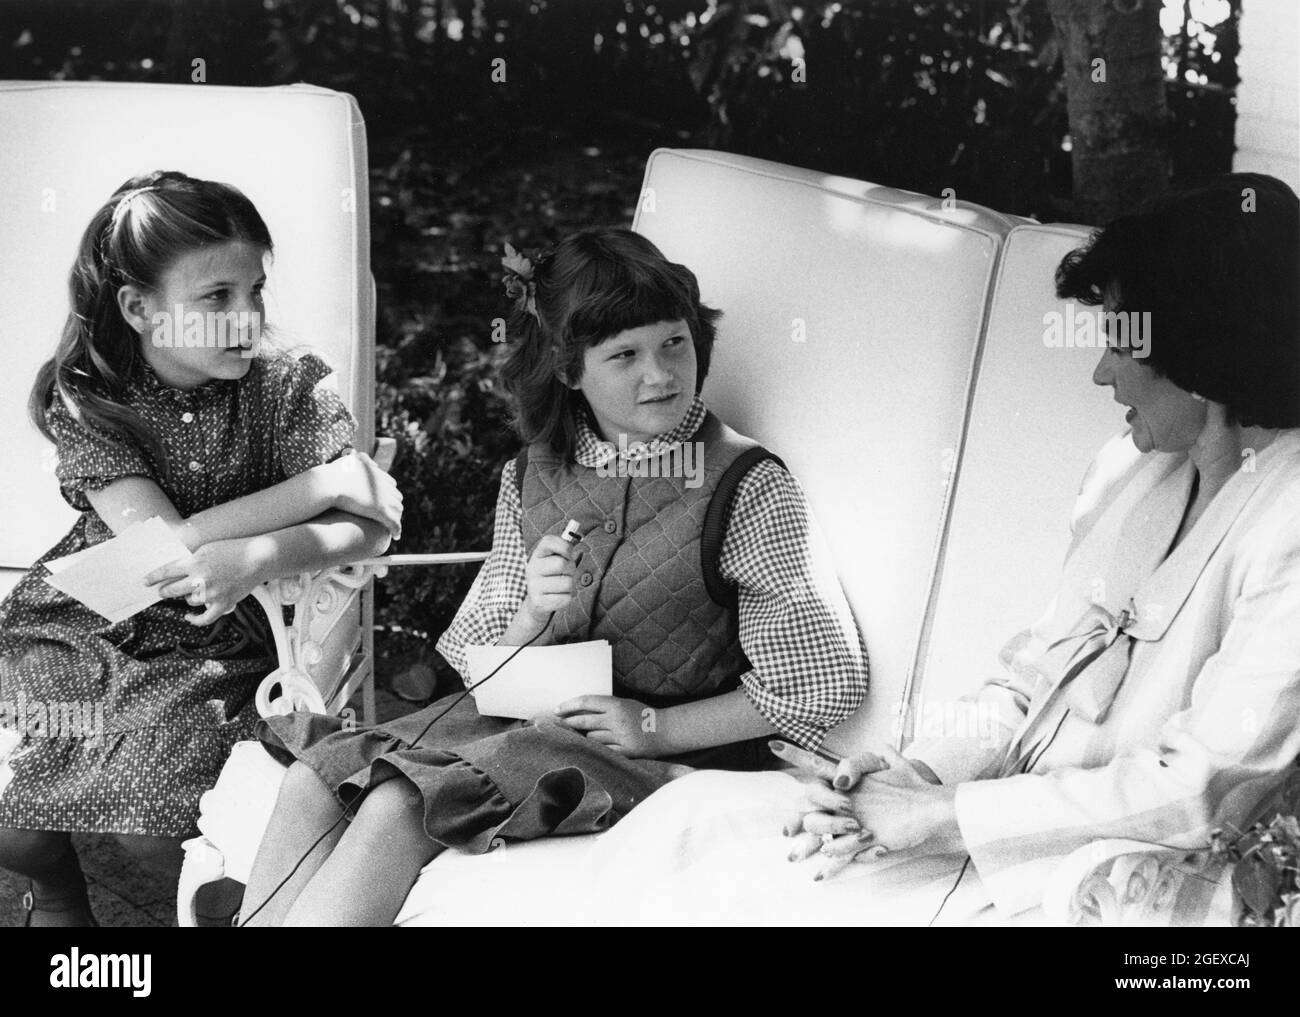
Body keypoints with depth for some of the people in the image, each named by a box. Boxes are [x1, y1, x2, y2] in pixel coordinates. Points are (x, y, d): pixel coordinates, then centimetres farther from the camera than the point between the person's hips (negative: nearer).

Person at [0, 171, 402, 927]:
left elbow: (372, 529, -16)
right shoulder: (85, 403, -9)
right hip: (79, 629, 1)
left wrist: (260, 557, -34)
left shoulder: (290, 389, -6)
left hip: (216, 645, 0)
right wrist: (325, 481, -20)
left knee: (149, 810, -26)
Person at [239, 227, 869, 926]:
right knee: (314, 780, -14)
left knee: (399, 807, -25)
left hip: (670, 757, -5)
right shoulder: (530, 479, 6)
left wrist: (657, 728, -13)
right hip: (529, 720, 6)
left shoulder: (748, 488, -8)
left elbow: (829, 683, -10)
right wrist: (532, 618, -15)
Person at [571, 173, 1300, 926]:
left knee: (732, 891, -15)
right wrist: (913, 774, -6)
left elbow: (1201, 788, -21)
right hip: (1028, 799, 8)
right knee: (693, 813, -4)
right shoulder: (1131, 468, 10)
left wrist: (941, 814, -18)